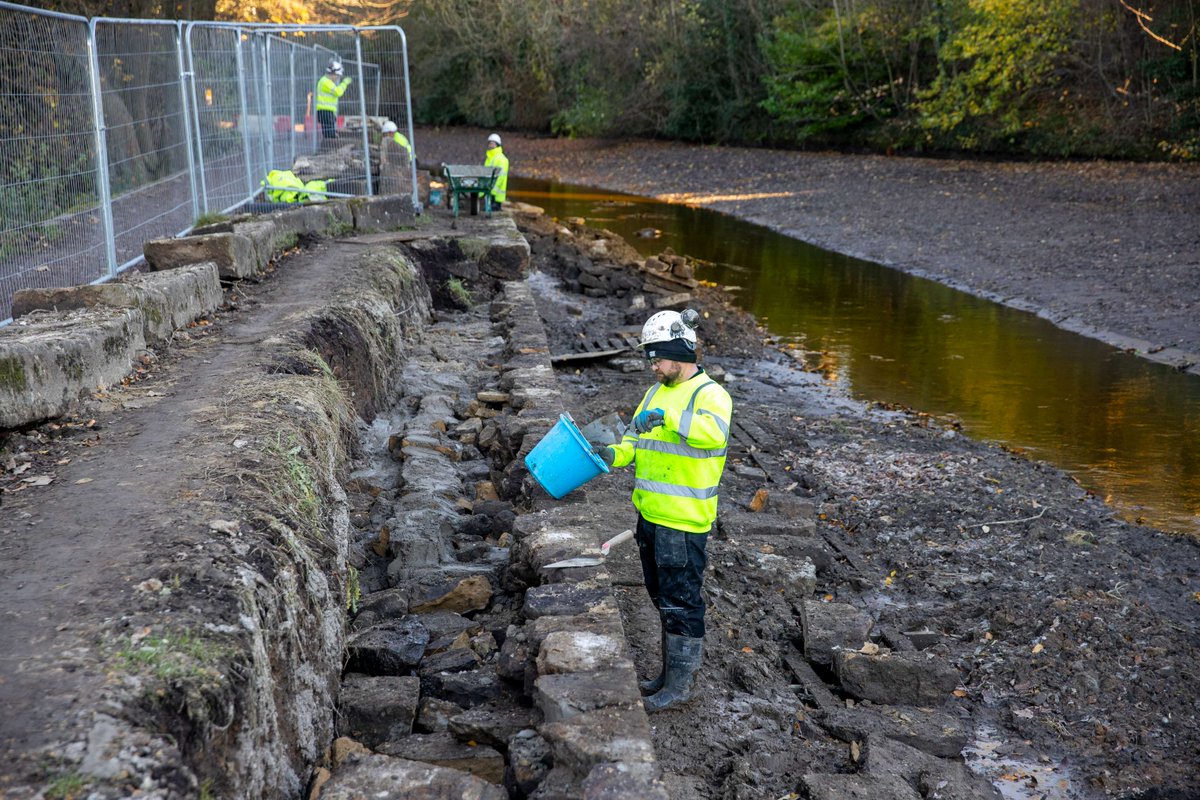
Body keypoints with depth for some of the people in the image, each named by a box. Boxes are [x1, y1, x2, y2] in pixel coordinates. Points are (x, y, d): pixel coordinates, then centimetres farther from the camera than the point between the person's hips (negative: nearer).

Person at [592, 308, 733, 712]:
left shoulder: (710, 394, -13)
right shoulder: (656, 393, 14)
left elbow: (714, 432, -34)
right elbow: (637, 440, 15)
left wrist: (667, 417, -42)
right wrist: (615, 453, -5)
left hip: (684, 521, -8)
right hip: (650, 515, 9)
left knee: (681, 602, 1)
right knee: (662, 597, 19)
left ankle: (679, 684, 13)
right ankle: (671, 672, 33)